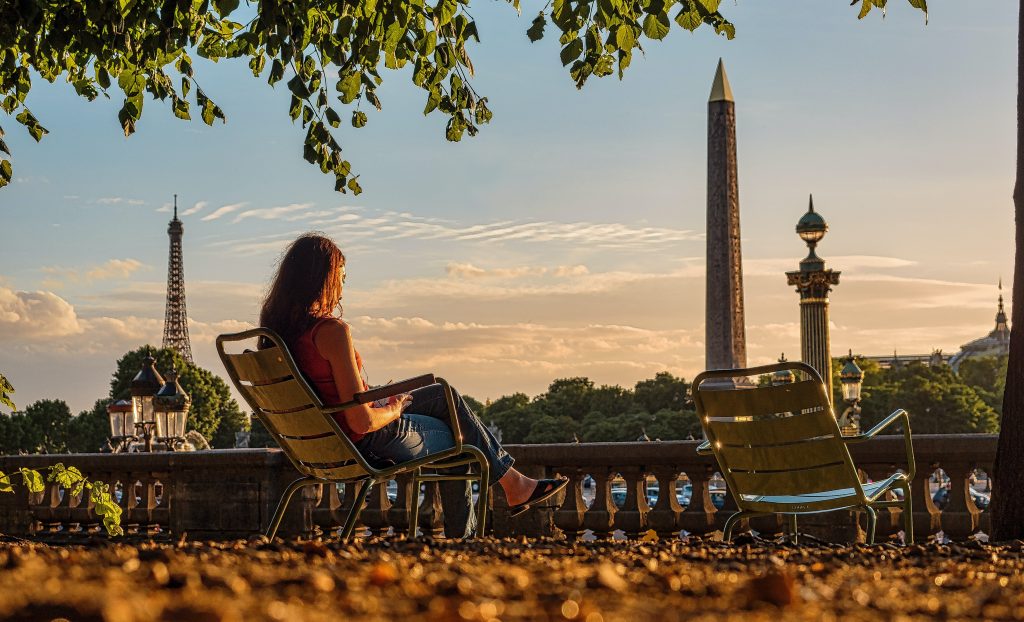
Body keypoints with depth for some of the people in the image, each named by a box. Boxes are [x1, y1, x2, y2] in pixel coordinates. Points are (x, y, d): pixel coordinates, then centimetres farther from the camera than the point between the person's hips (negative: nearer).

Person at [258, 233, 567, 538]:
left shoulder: (276, 327, -1)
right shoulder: (331, 331, -28)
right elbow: (362, 421, -28)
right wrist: (392, 411, -7)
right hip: (365, 443, -9)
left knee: (445, 396, 23)